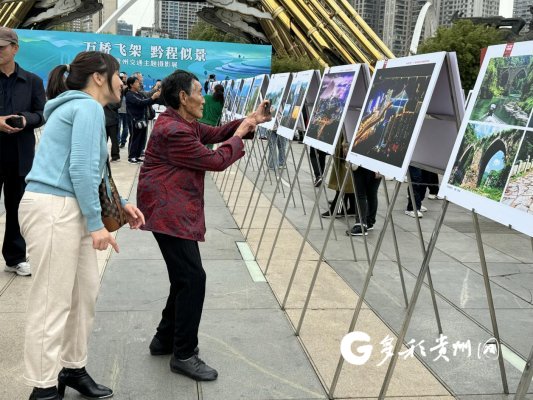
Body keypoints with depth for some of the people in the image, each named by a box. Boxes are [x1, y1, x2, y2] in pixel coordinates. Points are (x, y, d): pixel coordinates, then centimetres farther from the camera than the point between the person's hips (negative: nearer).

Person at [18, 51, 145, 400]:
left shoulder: (82, 107, 21)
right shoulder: (88, 107, -10)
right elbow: (82, 169, -18)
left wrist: (120, 204, 18)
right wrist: (96, 223, -16)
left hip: (68, 209, 10)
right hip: (54, 209, -10)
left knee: (86, 289, 14)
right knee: (53, 300, -3)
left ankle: (74, 368, 28)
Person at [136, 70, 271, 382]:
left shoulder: (183, 123, 14)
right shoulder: (174, 131, -20)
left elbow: (214, 133, 19)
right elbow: (216, 160, -16)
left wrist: (248, 121, 6)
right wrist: (240, 135, -1)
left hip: (177, 211, 11)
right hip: (169, 212, -11)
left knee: (185, 277, 16)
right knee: (192, 278, -11)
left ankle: (165, 339, 28)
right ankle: (184, 355, -2)